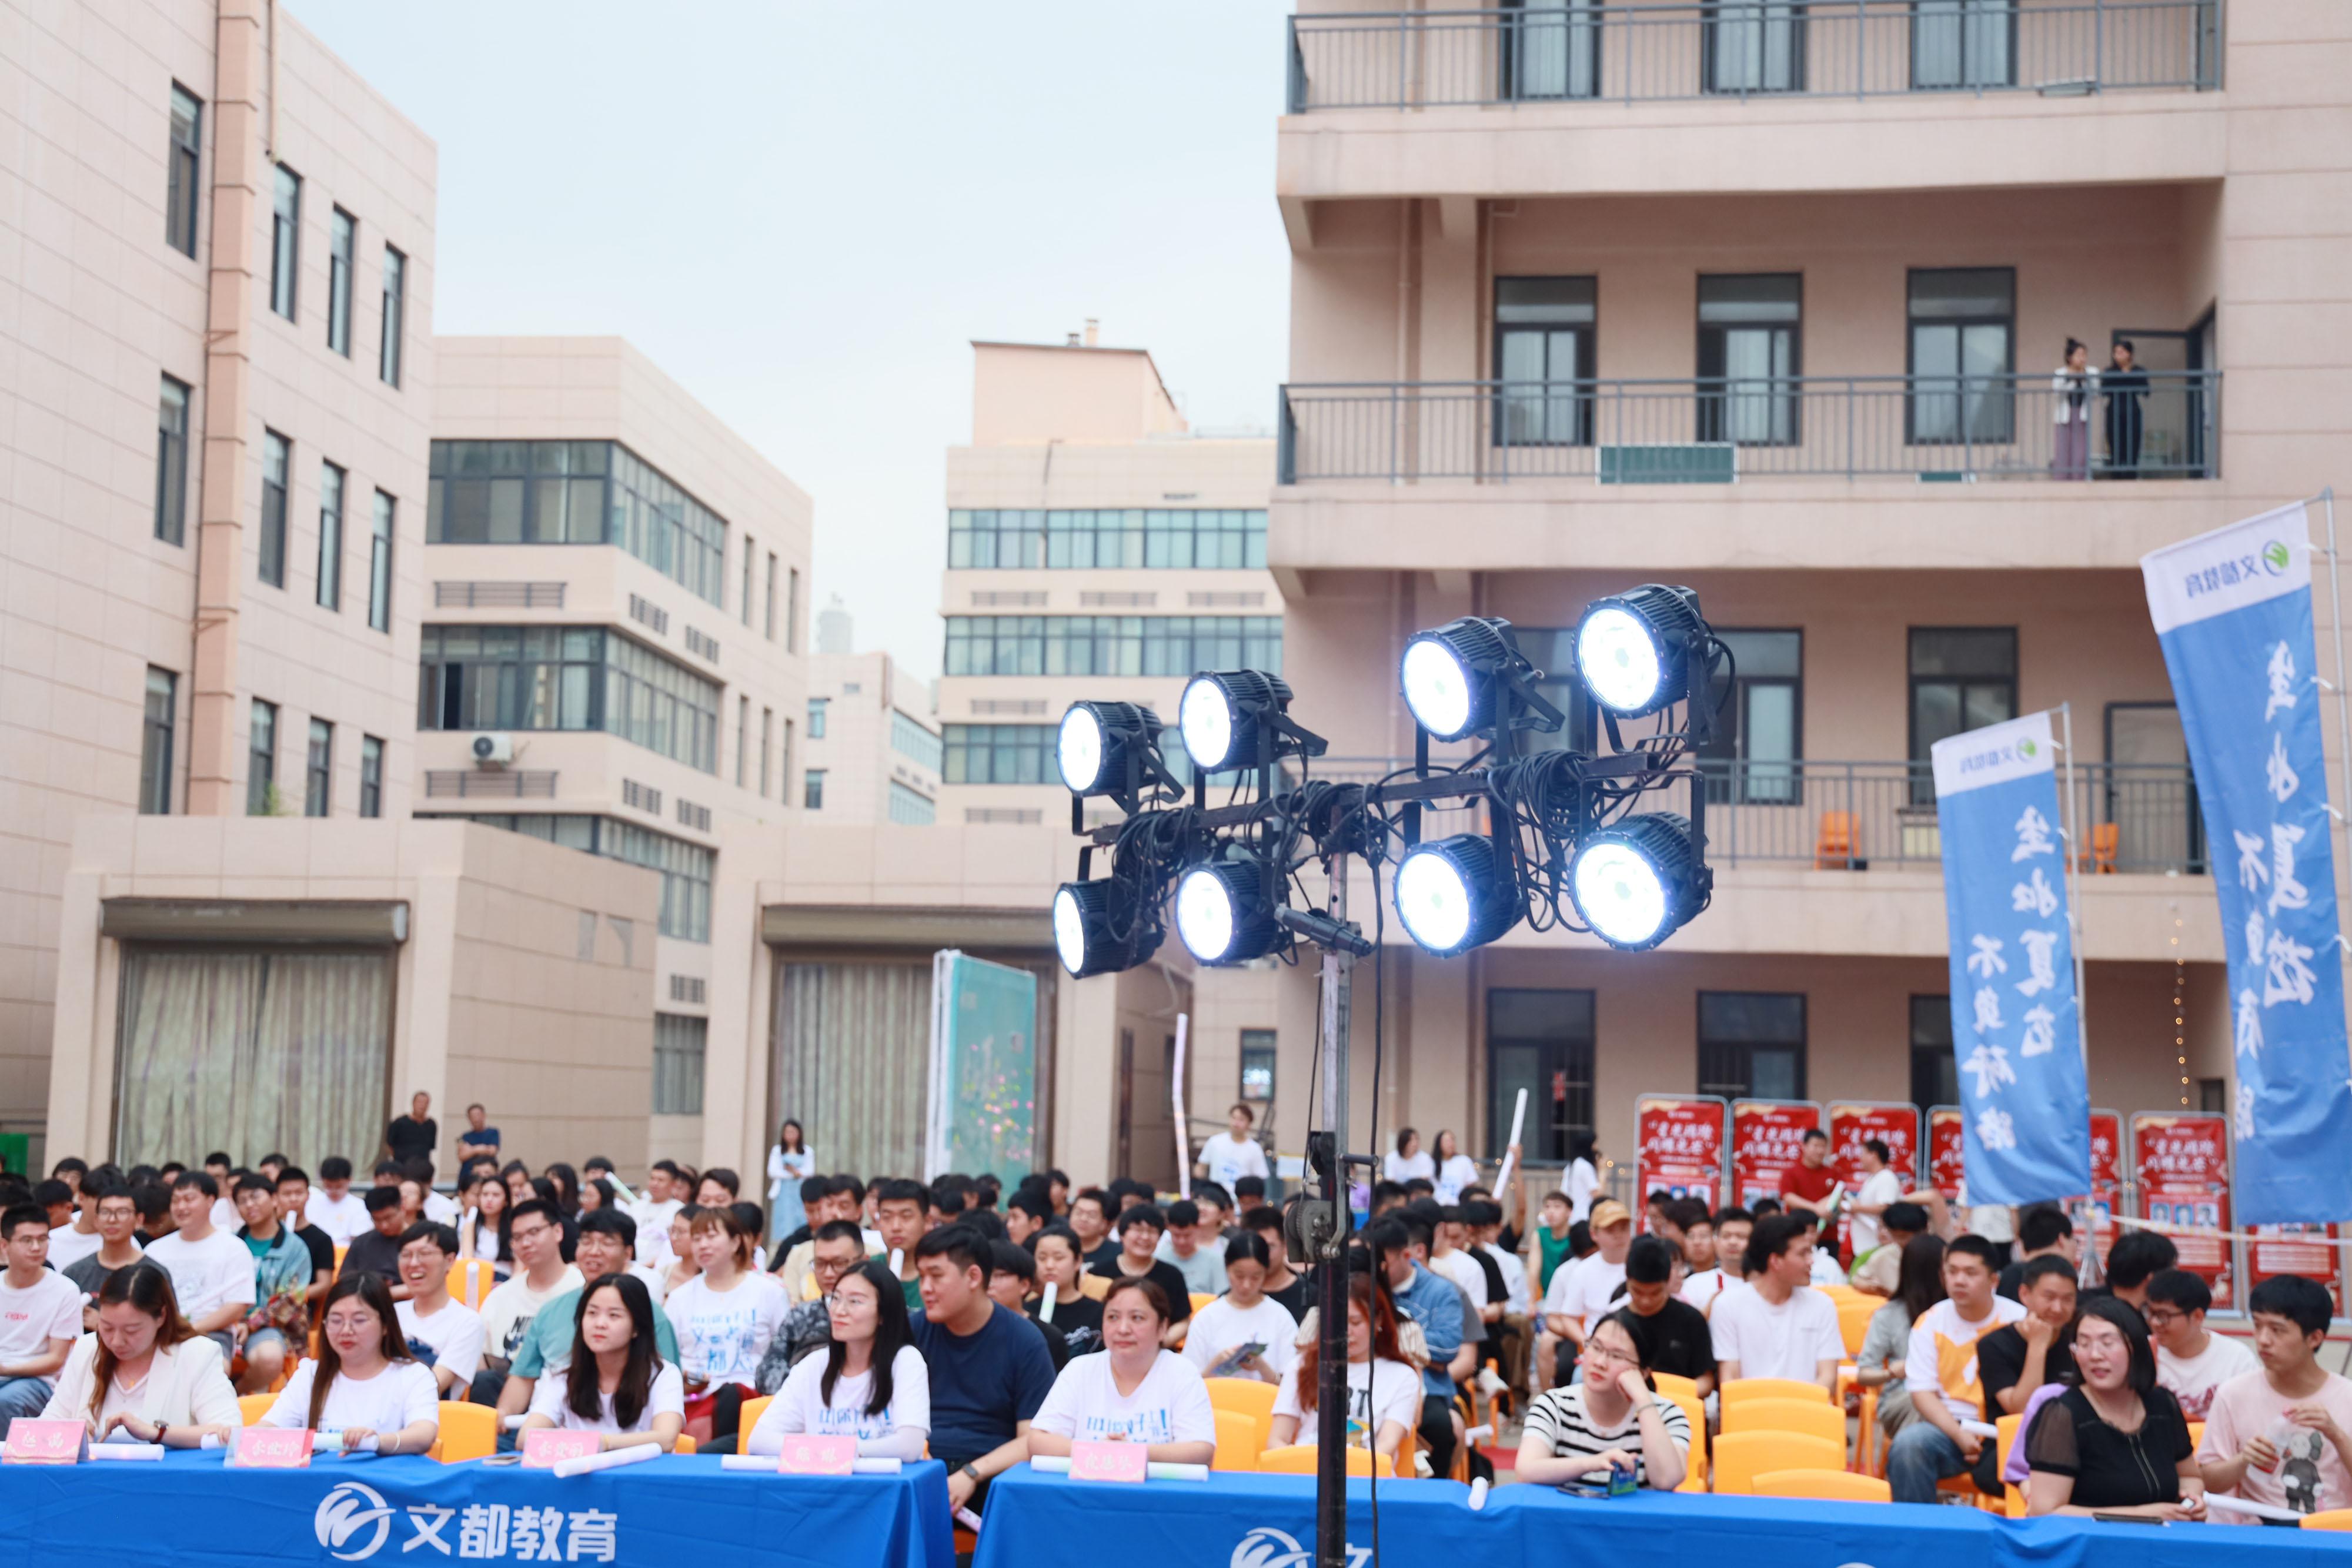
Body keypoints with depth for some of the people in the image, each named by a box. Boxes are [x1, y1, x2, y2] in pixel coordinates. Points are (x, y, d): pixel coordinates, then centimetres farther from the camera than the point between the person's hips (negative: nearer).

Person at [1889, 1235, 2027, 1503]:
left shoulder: (2017, 1321, 0)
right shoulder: (1931, 1322, 4)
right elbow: (1922, 1393, -1)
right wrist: (1959, 1435, -17)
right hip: (1949, 1427, 2)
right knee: (1907, 1443, -30)